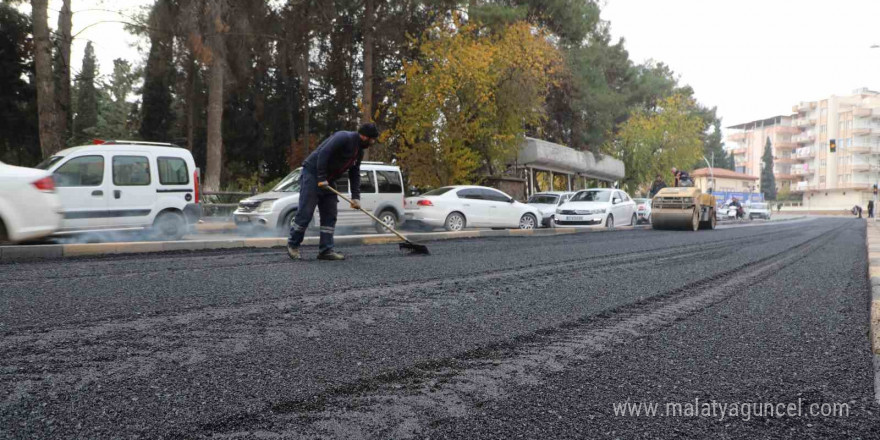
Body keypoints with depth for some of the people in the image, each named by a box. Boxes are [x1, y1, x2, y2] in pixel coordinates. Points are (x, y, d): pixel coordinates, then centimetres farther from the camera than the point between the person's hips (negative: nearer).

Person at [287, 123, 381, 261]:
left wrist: (355, 197, 3)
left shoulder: (359, 151, 11)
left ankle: (326, 250, 5)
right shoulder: (344, 138, -18)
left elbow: (355, 175, 13)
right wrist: (321, 178, -25)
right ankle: (293, 245, 8)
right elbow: (323, 153, -26)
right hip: (312, 173, -9)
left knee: (330, 216, 4)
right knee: (305, 213, -7)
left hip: (328, 181, 9)